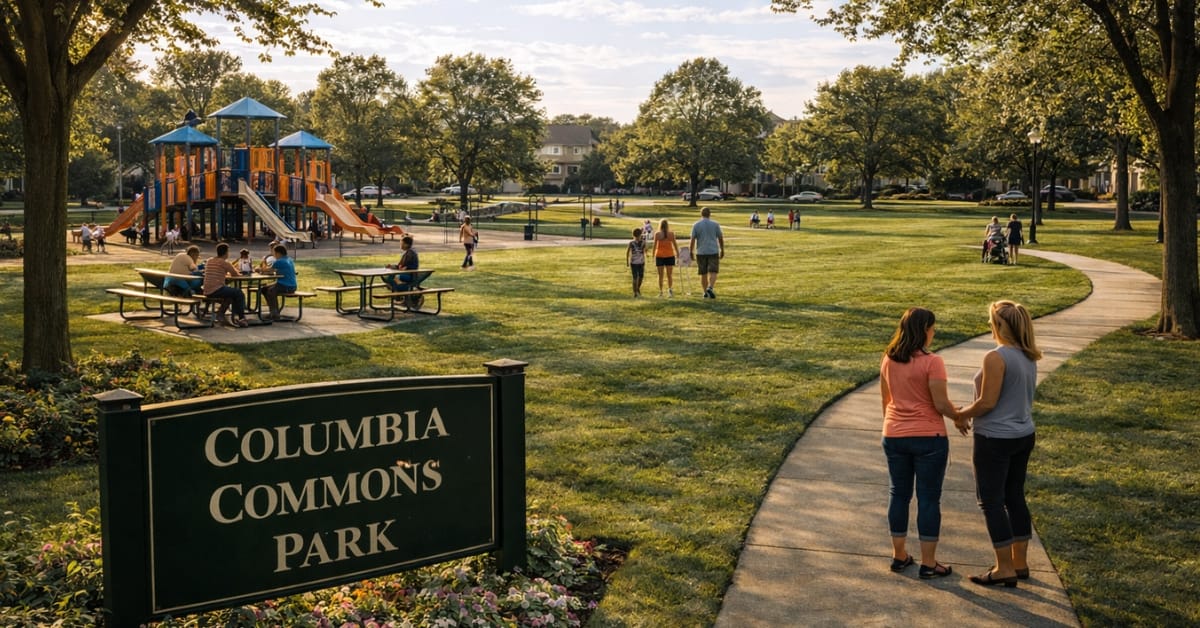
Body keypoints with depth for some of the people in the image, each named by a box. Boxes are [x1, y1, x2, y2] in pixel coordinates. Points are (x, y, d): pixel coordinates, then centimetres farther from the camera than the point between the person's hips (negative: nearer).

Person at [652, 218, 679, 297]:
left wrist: (653, 255, 7)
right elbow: (675, 244, 1)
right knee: (669, 275, 5)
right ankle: (670, 289, -13)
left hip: (659, 256, 0)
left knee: (660, 275, 7)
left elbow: (654, 245, -2)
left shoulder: (657, 234, -4)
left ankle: (660, 292, 7)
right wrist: (677, 253, 13)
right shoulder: (671, 233, -3)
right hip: (669, 255, 0)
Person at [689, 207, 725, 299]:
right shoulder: (715, 224, 1)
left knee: (703, 274, 10)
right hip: (713, 252, -1)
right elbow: (721, 238, 3)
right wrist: (722, 250, 13)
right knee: (713, 272, -2)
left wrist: (691, 252, 2)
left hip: (701, 252, 1)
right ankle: (710, 288, -24)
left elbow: (692, 240, -5)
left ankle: (705, 292, 15)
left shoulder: (696, 225, 0)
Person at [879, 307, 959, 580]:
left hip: (894, 436, 5)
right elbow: (941, 404, -16)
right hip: (928, 437, -5)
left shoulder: (888, 360, 2)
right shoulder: (932, 362, -16)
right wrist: (959, 416, 3)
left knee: (898, 494, 15)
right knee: (929, 498, 4)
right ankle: (928, 564, 11)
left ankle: (899, 556, 24)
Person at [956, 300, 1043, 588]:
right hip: (1023, 435, 8)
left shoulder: (996, 358, -21)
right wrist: (972, 412, 16)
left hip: (995, 439, -8)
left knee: (991, 501, 1)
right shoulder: (1029, 358, 6)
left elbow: (987, 403, -21)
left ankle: (1005, 569, 6)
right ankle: (1019, 563, 25)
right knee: (1015, 497, 16)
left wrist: (963, 414, -3)